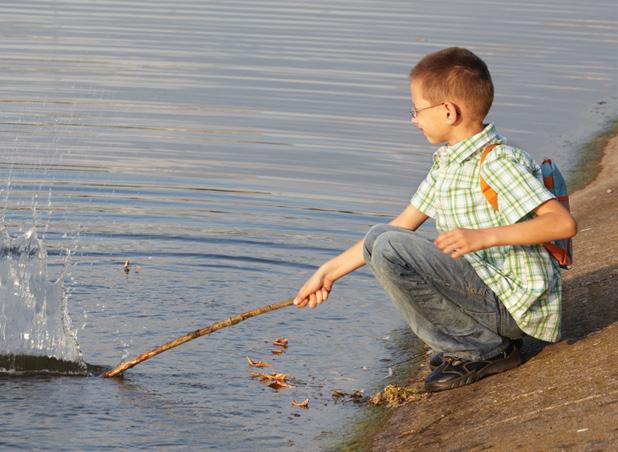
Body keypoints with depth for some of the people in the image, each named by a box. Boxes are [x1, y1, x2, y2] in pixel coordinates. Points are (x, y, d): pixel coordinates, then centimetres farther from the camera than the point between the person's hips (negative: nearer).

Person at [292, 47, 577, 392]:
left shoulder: (498, 163, -18)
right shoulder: (446, 163, 11)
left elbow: (564, 223, -27)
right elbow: (401, 226, 17)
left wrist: (484, 236, -33)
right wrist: (330, 271, 15)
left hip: (514, 303, -10)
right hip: (481, 287, 10)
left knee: (390, 249, -20)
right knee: (379, 237, 10)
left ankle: (482, 351, -9)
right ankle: (474, 336, 6)